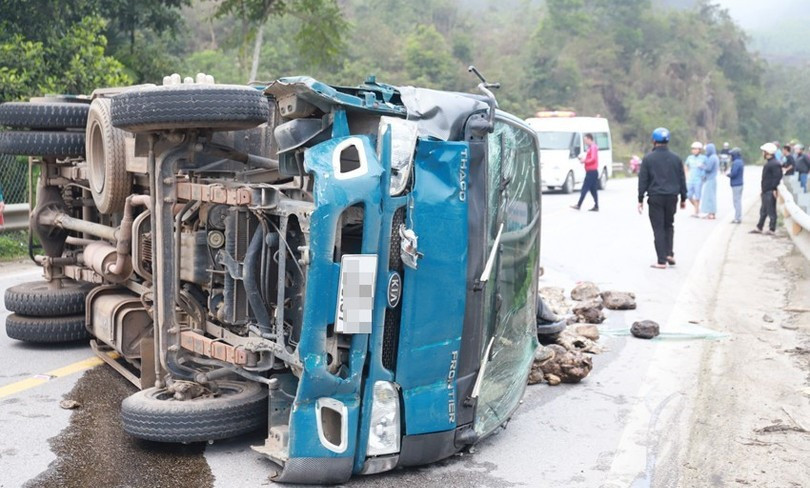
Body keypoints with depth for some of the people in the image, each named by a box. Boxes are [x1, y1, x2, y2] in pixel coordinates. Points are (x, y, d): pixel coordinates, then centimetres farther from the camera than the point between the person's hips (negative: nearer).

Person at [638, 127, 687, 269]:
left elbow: (643, 180, -5)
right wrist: (683, 198, 18)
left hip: (655, 197, -3)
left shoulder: (648, 159, -4)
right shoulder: (675, 158, 6)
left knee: (658, 228, 0)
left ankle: (662, 261, -2)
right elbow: (682, 179, 10)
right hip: (672, 197, 3)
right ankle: (669, 254, 9)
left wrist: (640, 200, 0)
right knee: (669, 225, 20)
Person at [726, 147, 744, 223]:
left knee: (737, 201, -5)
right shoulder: (741, 162, 12)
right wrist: (730, 172, 7)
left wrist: (728, 174, -4)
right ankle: (739, 217, 22)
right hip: (740, 183, 10)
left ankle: (737, 218, -2)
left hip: (736, 185, -10)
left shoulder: (736, 163, -19)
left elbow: (733, 174, -23)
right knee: (738, 201, 15)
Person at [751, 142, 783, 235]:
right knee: (763, 210, 15)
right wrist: (762, 190, 22)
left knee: (771, 211, -2)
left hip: (770, 192, -10)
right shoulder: (768, 163, 16)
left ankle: (772, 229, 4)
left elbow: (778, 177, -21)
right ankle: (759, 228, 22)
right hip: (766, 191, 10)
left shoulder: (775, 164, -16)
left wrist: (774, 190, -22)